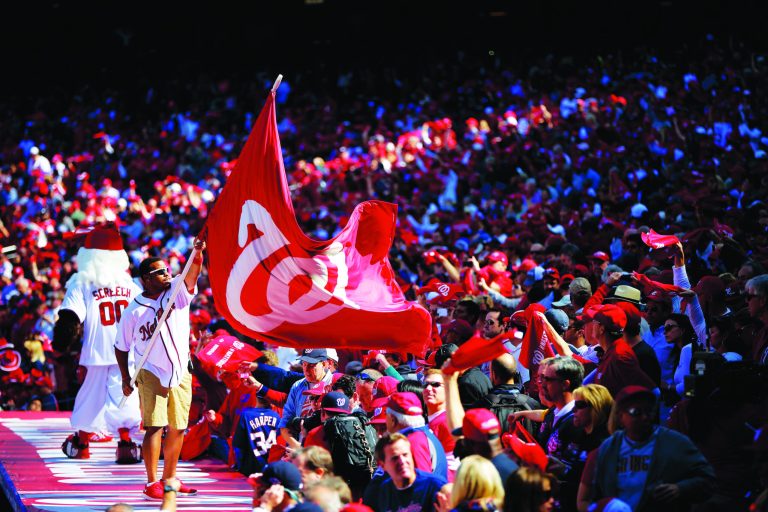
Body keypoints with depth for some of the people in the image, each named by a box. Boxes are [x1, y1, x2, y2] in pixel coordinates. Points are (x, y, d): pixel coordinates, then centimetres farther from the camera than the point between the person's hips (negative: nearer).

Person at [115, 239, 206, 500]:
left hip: (181, 373, 4)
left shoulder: (177, 291, -1)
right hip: (152, 374, -4)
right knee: (154, 427, -10)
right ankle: (151, 483, -7)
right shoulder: (133, 311, -6)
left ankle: (169, 478, 22)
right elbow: (122, 347, 4)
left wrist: (198, 253, -42)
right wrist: (125, 379, 0)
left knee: (177, 428, 9)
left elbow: (192, 273, -22)